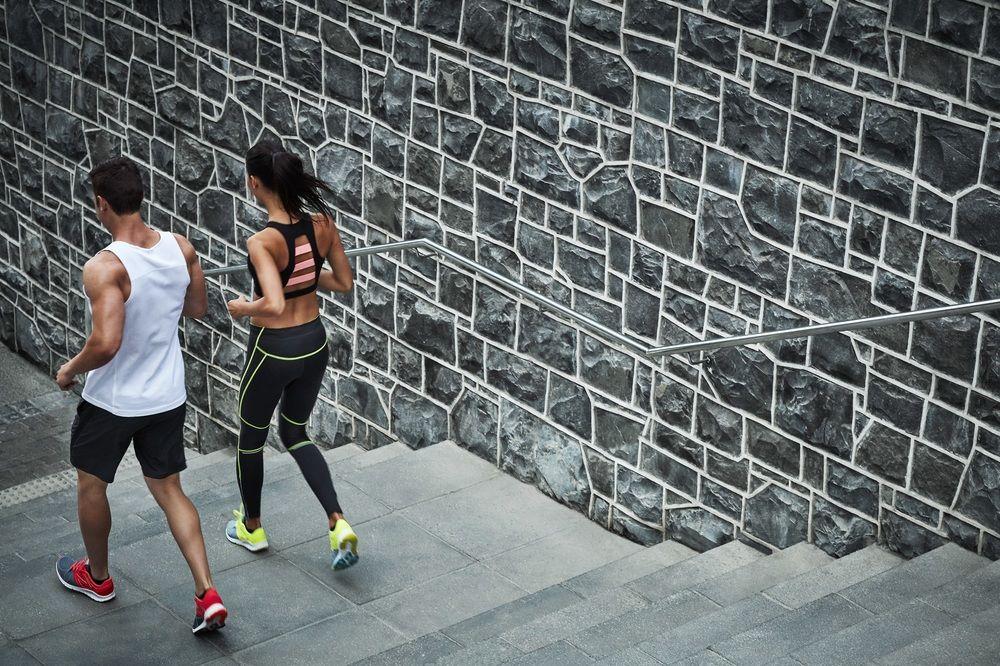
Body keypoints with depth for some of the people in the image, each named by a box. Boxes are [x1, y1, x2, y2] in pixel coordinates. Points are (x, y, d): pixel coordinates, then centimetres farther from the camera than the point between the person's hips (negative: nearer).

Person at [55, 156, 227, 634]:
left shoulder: (105, 268, -27)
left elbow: (105, 344, -33)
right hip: (167, 398, 5)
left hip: (113, 401, -5)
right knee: (168, 489, 16)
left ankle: (97, 577, 40)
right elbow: (197, 309, 7)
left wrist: (69, 371, -14)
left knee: (90, 483, 21)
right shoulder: (181, 248, -7)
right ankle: (207, 594, 5)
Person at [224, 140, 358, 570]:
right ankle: (338, 522, 8)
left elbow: (275, 305, -36)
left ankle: (251, 528, 41)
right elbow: (345, 283, 2)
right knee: (295, 434, 24)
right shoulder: (322, 224, -8)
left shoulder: (262, 242, -26)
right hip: (314, 343, 6)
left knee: (251, 437, 21)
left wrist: (242, 308, -16)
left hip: (273, 350, -6)